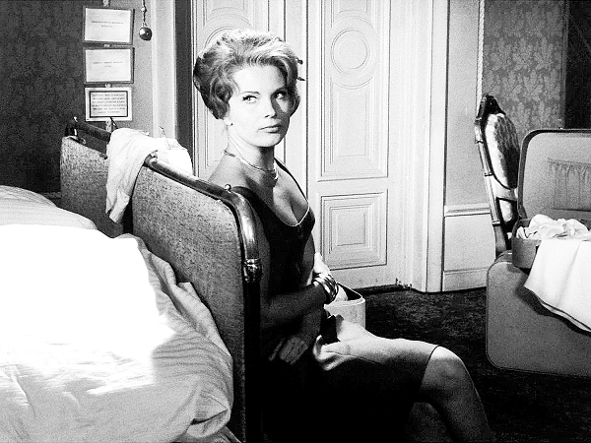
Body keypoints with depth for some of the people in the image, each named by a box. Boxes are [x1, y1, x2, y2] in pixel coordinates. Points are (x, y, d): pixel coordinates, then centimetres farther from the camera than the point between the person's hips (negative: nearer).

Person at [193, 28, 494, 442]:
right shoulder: (235, 194, -26)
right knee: (447, 371, -6)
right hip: (279, 366, -8)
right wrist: (322, 289, -9)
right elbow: (259, 314, -25)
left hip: (307, 324, 9)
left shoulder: (276, 170, 3)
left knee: (445, 367, 3)